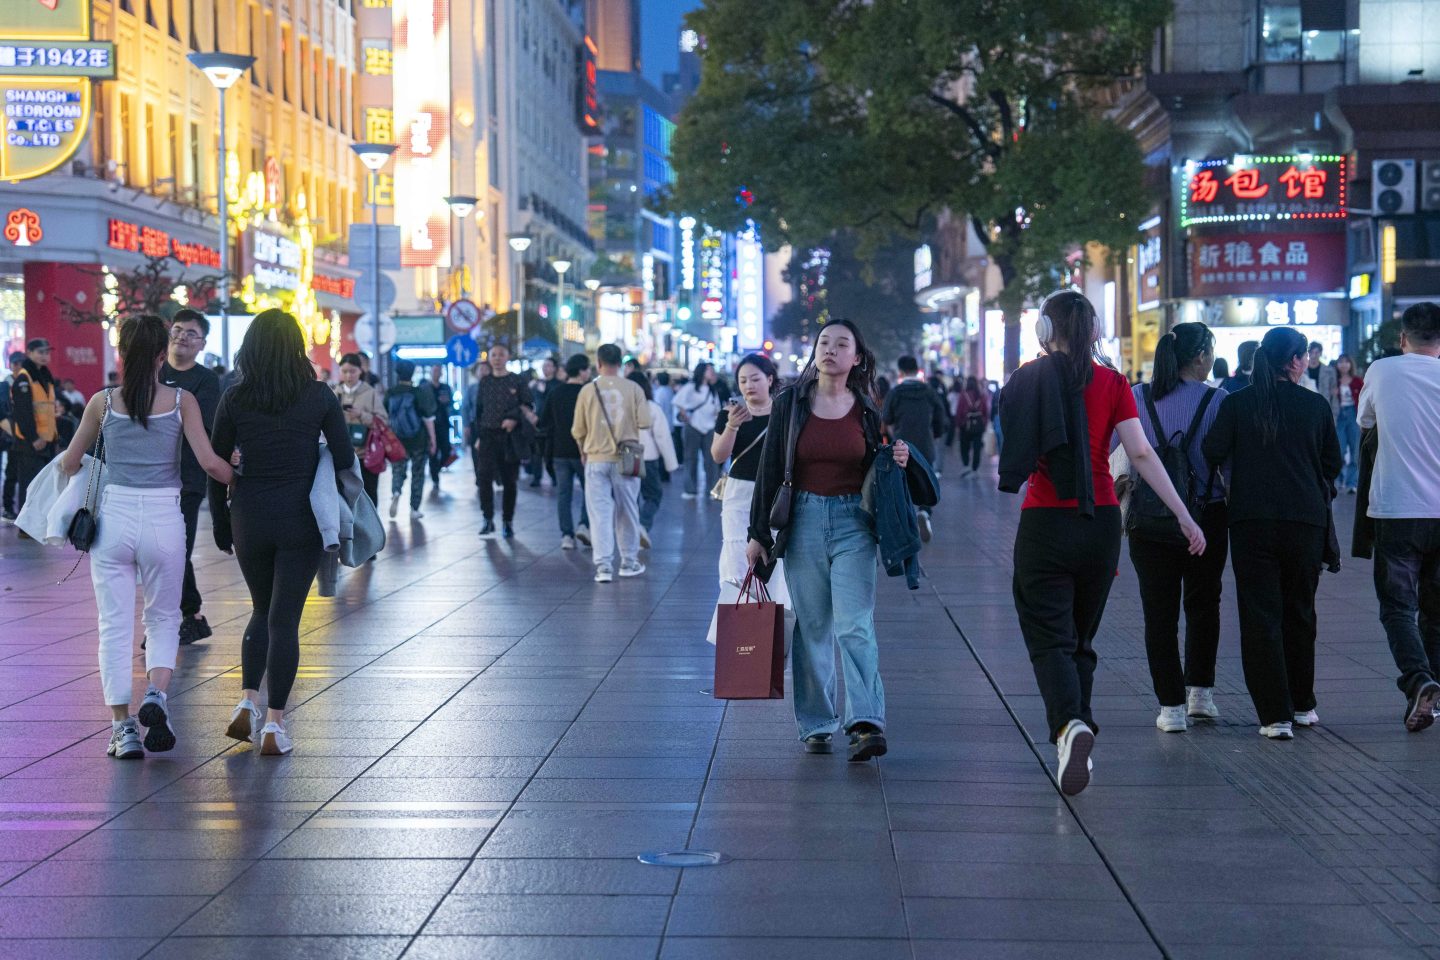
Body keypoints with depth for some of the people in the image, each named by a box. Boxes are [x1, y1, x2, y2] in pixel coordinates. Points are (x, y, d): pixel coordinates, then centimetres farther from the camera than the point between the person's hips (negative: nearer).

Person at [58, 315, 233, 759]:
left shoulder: (103, 402, 0)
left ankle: (123, 726, 3)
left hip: (113, 517, 0)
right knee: (163, 618, 17)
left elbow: (70, 462, 10)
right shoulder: (181, 401, -3)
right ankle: (156, 694, -9)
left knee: (114, 625, 8)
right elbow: (209, 462, -9)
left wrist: (65, 464, 34)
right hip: (163, 518, 0)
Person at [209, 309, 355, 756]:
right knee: (284, 619, 3)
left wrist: (221, 522, 13)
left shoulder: (235, 399, -2)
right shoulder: (319, 395, -5)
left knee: (263, 611, 21)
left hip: (250, 519, 2)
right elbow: (344, 458, -3)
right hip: (301, 521, -1)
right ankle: (273, 724, 1)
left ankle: (247, 702, 7)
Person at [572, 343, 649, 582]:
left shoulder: (588, 390, -3)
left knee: (600, 512, 1)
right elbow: (644, 423, -9)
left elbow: (578, 430, 2)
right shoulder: (633, 389, -4)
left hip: (596, 459, 0)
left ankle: (603, 565, -6)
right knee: (627, 511, 13)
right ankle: (629, 561, 21)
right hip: (626, 457, 0)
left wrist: (583, 451, 22)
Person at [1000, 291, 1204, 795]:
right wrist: (1184, 516, -4)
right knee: (1081, 638, 17)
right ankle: (1077, 735, 18)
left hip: (1044, 523, -2)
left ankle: (1069, 725, -30)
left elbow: (1005, 459, 2)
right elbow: (1141, 454, -6)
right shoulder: (1112, 382, 1)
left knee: (1050, 639, -4)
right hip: (1101, 522, 2)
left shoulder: (1029, 378, -1)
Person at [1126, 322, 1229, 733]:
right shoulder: (1216, 400, -7)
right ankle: (1200, 692, 18)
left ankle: (1172, 706, 2)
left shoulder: (1137, 398, -2)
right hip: (1207, 515, -1)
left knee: (1160, 611, 5)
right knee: (1203, 605, 19)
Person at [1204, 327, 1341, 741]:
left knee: (1260, 617, 1)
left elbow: (1212, 454, -4)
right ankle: (1302, 705, 26)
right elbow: (1333, 463, 7)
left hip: (1251, 523, -1)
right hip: (1306, 521, 1)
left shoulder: (1236, 404, -4)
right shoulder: (1316, 404, -1)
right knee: (1299, 614, 17)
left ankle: (1275, 715, -4)